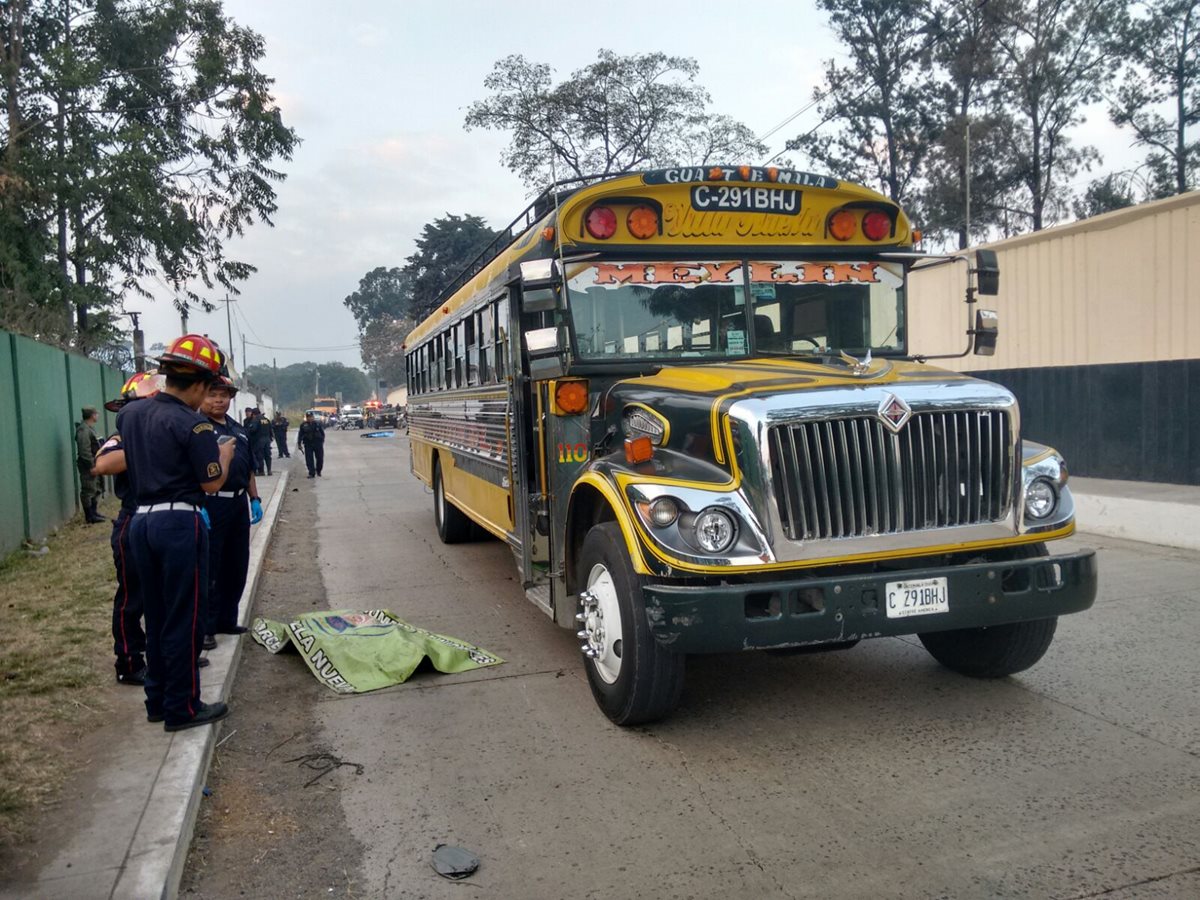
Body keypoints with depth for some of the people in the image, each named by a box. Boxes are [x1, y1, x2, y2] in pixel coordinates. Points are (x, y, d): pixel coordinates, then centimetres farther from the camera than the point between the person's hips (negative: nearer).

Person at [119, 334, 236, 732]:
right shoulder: (193, 425, -16)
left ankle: (158, 700, 27)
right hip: (179, 523, -7)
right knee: (184, 619, 3)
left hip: (141, 520, 7)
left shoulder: (129, 414, 7)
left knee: (156, 616, 17)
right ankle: (182, 708, 11)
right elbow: (212, 483, -13)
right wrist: (224, 455, 6)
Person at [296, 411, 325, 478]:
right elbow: (300, 435, 3)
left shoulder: (318, 424, 2)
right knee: (309, 460, -3)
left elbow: (322, 434, 10)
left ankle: (318, 471, 26)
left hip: (318, 444, 0)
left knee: (320, 459, 5)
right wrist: (299, 444, -2)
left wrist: (322, 441, 8)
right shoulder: (303, 425, 1)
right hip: (308, 444, 0)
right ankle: (311, 473, 3)